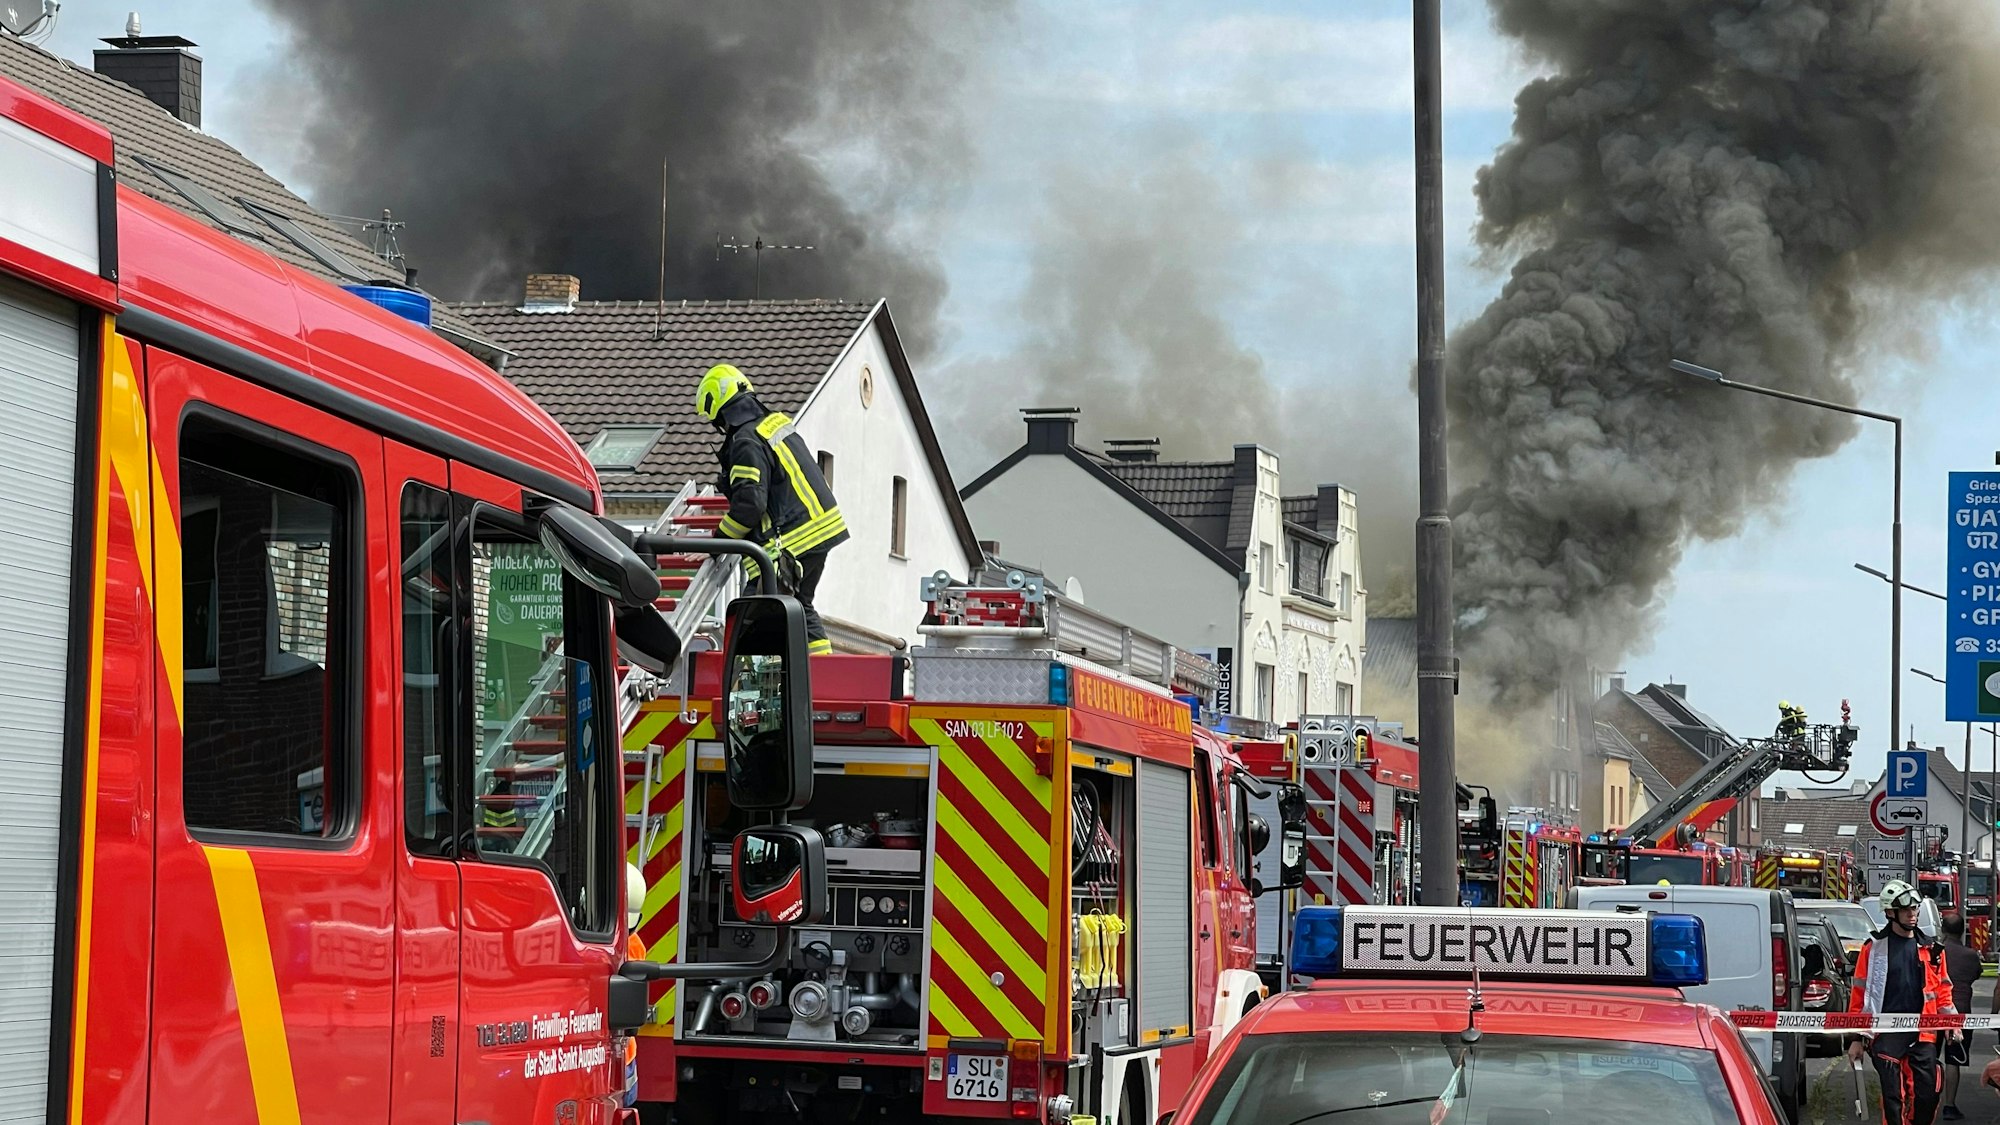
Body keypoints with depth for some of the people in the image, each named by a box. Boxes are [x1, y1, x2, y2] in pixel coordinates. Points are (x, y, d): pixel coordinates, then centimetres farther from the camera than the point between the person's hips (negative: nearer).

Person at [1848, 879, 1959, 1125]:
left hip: (1922, 1033, 3)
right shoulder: (1874, 947, 2)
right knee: (1893, 1096, -3)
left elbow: (1942, 989, 19)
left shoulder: (1931, 948, 11)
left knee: (1928, 1094, -2)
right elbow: (1860, 992, 5)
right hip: (1886, 1033, -3)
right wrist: (1857, 1037, 3)